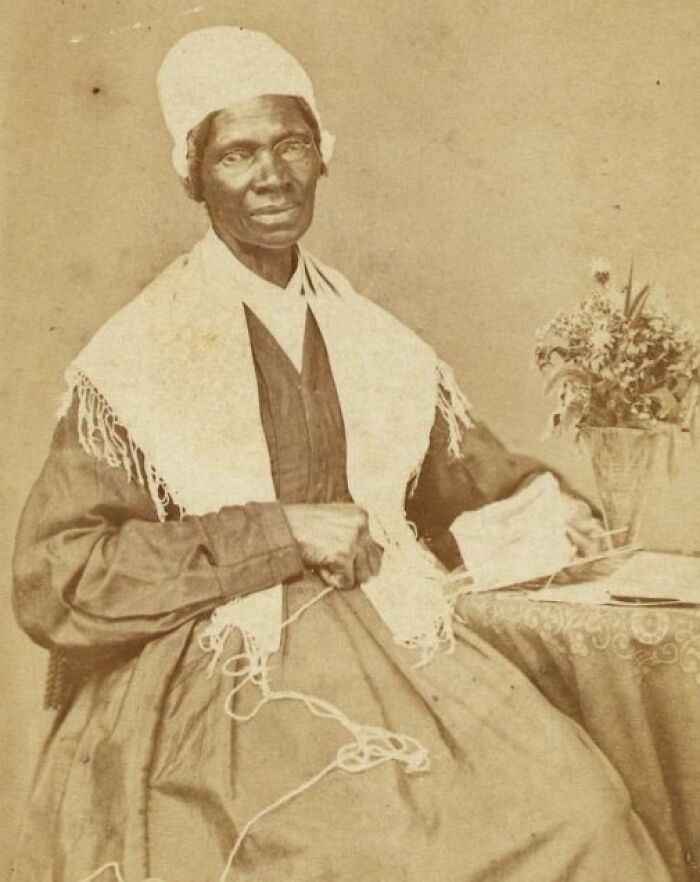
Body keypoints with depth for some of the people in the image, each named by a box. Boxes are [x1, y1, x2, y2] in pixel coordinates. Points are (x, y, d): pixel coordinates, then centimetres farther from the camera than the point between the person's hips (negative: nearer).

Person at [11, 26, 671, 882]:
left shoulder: (384, 350, 9)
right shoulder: (134, 359, -4)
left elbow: (467, 477, 24)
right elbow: (52, 579, -9)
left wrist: (538, 502, 2)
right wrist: (279, 533, -14)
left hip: (399, 648, 4)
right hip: (223, 678, -4)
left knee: (577, 811, -15)